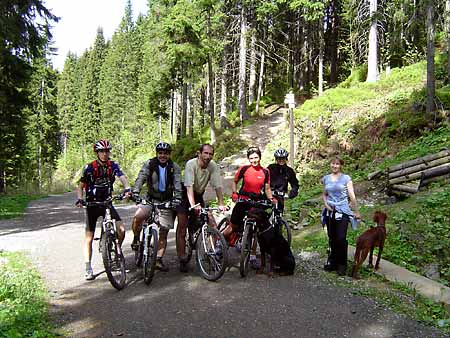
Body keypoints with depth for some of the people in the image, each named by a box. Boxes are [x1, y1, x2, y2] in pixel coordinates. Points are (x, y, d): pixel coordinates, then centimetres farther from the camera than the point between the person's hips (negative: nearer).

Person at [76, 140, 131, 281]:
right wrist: (80, 199, -21)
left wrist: (127, 188, -38)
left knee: (121, 229, -14)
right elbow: (80, 186, -3)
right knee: (89, 237, -1)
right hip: (92, 204, -2)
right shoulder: (89, 167, -9)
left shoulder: (113, 165, -3)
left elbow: (122, 177, -18)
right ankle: (88, 269, 9)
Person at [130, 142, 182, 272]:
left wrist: (177, 197, -32)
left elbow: (177, 184, -14)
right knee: (138, 216, -30)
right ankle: (136, 239, -2)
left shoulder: (174, 167, -1)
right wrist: (135, 192, -35)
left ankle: (158, 260, 14)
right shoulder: (149, 164, -2)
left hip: (166, 202, 1)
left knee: (163, 233, 1)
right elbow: (141, 178, -17)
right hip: (151, 199, -1)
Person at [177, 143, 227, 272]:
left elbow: (217, 186, -17)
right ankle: (182, 260, 2)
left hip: (199, 196, 4)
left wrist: (221, 204, -29)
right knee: (182, 230, -5)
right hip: (185, 196, -4)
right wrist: (193, 205, -47)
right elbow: (189, 186, -35)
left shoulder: (213, 166, -14)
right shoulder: (191, 164, -25)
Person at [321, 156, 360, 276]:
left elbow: (352, 196, -3)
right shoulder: (326, 178, 8)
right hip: (330, 212, 4)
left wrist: (357, 212, -1)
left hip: (342, 212, -4)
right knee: (332, 238, 9)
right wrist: (326, 204, -1)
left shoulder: (346, 178, -2)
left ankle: (342, 265, 5)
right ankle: (332, 262, 22)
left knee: (341, 239, -9)